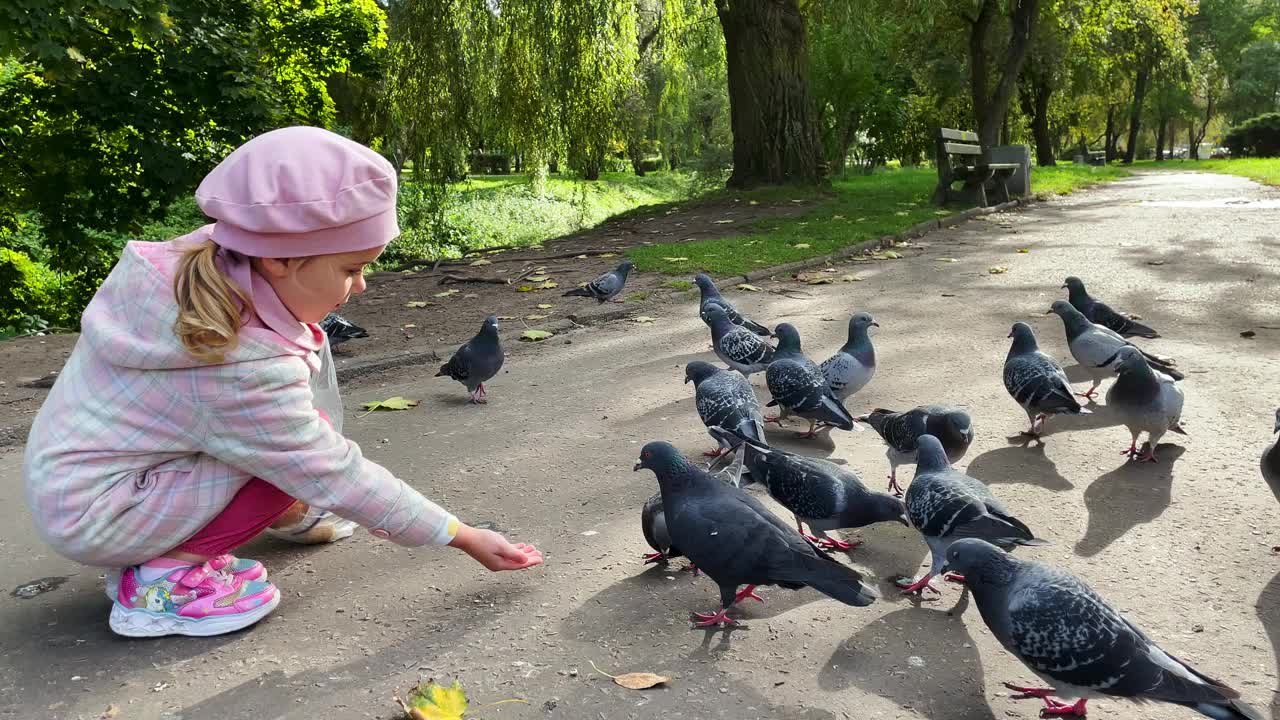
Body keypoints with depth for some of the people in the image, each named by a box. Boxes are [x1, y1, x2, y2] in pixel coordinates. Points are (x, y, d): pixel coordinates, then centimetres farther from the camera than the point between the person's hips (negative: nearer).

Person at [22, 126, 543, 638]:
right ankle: (161, 576, -12)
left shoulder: (196, 259, -13)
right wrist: (465, 538, -18)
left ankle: (287, 512, 15)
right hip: (91, 518, -8)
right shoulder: (245, 371, -33)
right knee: (300, 456, -18)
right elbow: (342, 479, -25)